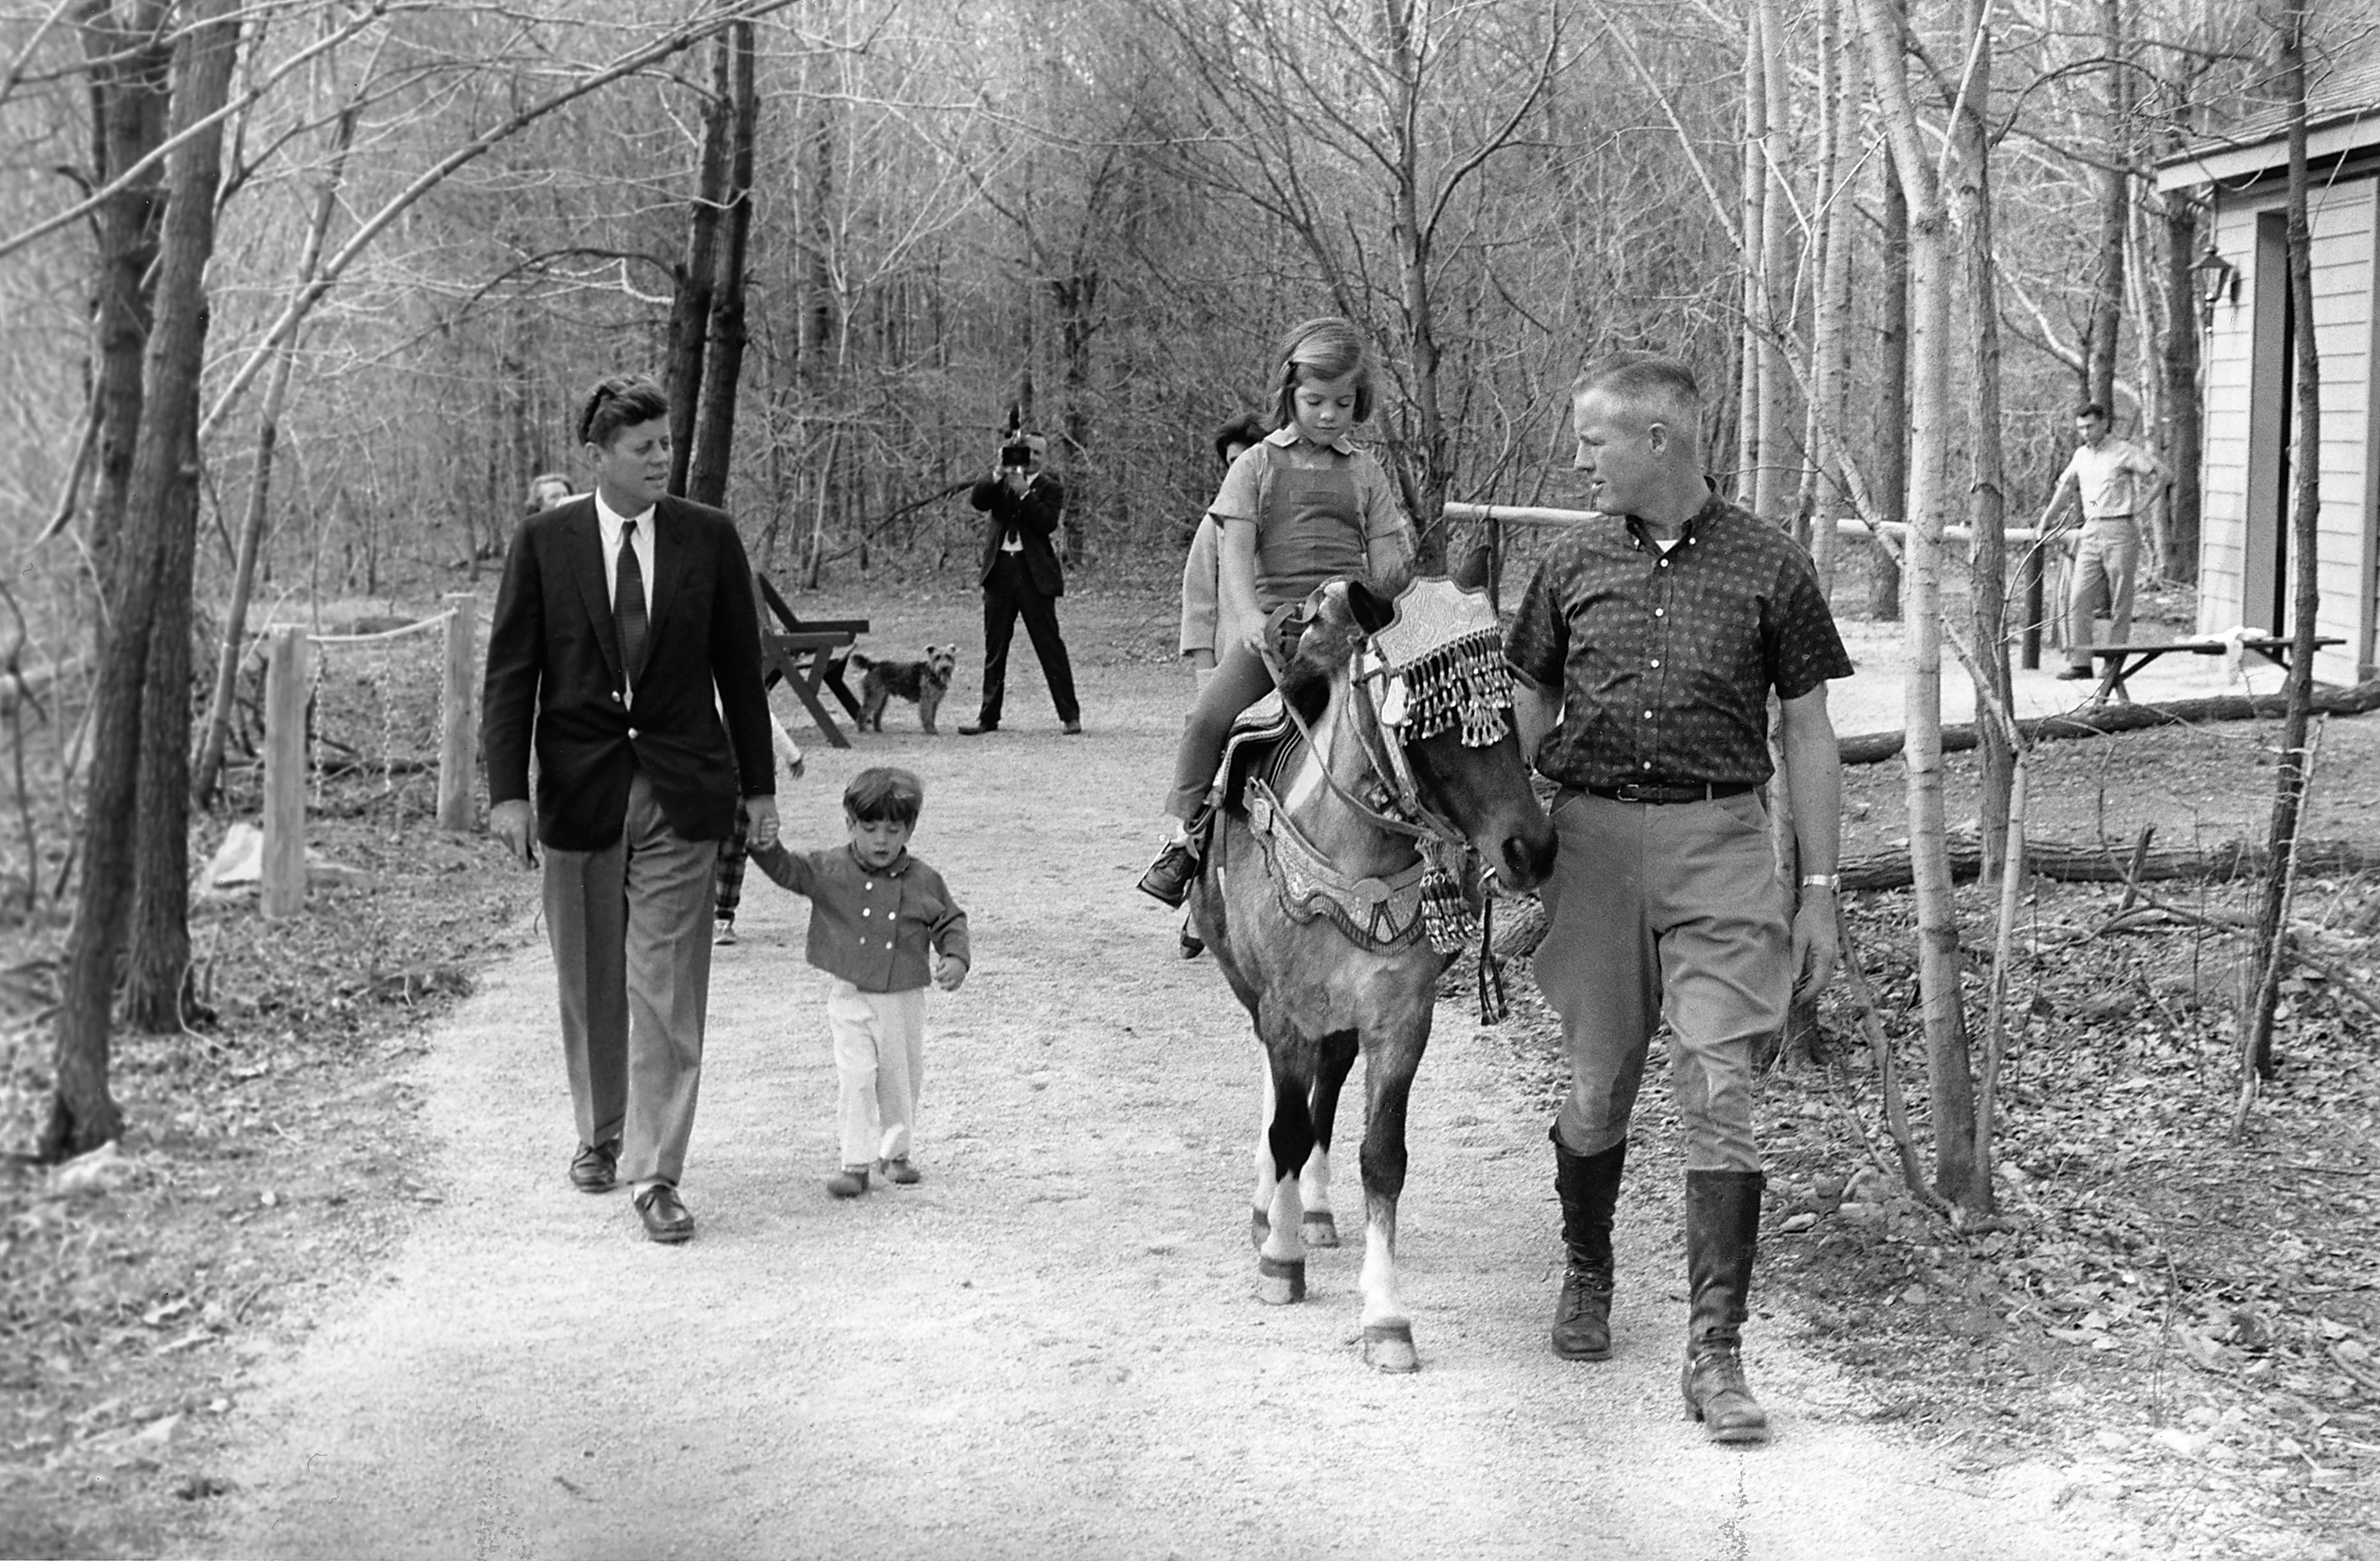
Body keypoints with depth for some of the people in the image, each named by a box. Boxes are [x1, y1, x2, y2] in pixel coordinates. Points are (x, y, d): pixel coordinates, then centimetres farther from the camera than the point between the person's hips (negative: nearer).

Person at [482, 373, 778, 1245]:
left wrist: (758, 784, 8)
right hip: (579, 789, 1)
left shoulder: (708, 538, 2)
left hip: (681, 789, 0)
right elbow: (510, 672, 0)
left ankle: (656, 1174, -1)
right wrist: (508, 791, -8)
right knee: (589, 979, 12)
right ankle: (600, 1134, 32)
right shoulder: (544, 542, -1)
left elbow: (739, 666, 8)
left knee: (667, 986, -4)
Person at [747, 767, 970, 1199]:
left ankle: (895, 1153, 32)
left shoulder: (924, 882, -2)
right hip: (852, 999, -2)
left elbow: (950, 922, 7)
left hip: (905, 1000, 2)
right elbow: (787, 869, -8)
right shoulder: (829, 872, -4)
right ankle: (856, 1163, -2)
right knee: (856, 1080, -10)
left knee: (902, 1080, 13)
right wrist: (763, 843, -26)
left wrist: (955, 959, -9)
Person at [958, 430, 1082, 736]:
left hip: (1035, 574, -3)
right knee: (994, 648, 9)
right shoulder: (1000, 484, 12)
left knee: (1050, 646, -3)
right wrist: (998, 474, -17)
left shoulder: (1051, 488, 4)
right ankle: (988, 716, 16)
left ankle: (1070, 716, 1)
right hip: (999, 571, 3)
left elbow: (1047, 524, -11)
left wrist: (1024, 492, -17)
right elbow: (977, 500, -6)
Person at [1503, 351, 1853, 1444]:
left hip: (1720, 843, -2)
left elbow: (1806, 738, 4)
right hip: (1592, 839, 2)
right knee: (1597, 1089, 10)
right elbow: (1524, 722, 13)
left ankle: (1715, 1350, -4)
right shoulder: (1572, 569, 6)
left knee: (1718, 1095, -8)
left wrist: (1819, 892, 1)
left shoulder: (1768, 568, 0)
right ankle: (1586, 1274, 35)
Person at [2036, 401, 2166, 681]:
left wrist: (2139, 504, -7)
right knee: (2079, 597, -4)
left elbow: (2159, 472, -7)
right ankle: (2079, 661, -4)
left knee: (2119, 603, 0)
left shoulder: (2123, 452, -6)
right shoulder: (2081, 455, 14)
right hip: (2091, 532, 6)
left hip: (2120, 530, -6)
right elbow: (2065, 485, 29)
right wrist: (2046, 520, 27)